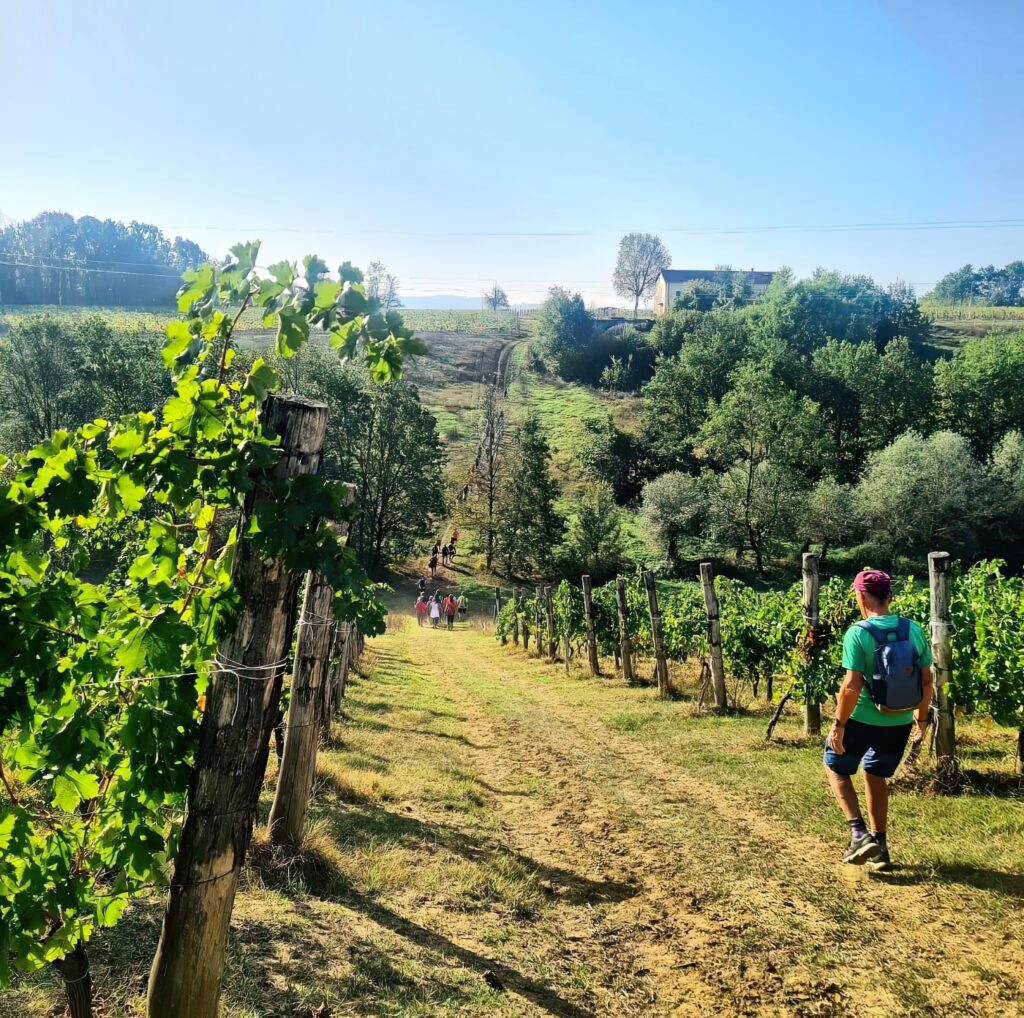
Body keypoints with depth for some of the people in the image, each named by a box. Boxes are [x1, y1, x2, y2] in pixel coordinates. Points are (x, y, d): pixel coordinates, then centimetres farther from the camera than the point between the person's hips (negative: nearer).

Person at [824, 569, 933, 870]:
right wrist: (921, 718, 17)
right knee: (876, 777, 24)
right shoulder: (914, 631, -3)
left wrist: (838, 725, -12)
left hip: (863, 721, -5)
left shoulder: (858, 633, -19)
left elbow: (852, 686, -22)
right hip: (899, 723, 5)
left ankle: (859, 833, 7)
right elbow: (926, 681, 3)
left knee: (835, 768, 19)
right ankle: (879, 846, 29)